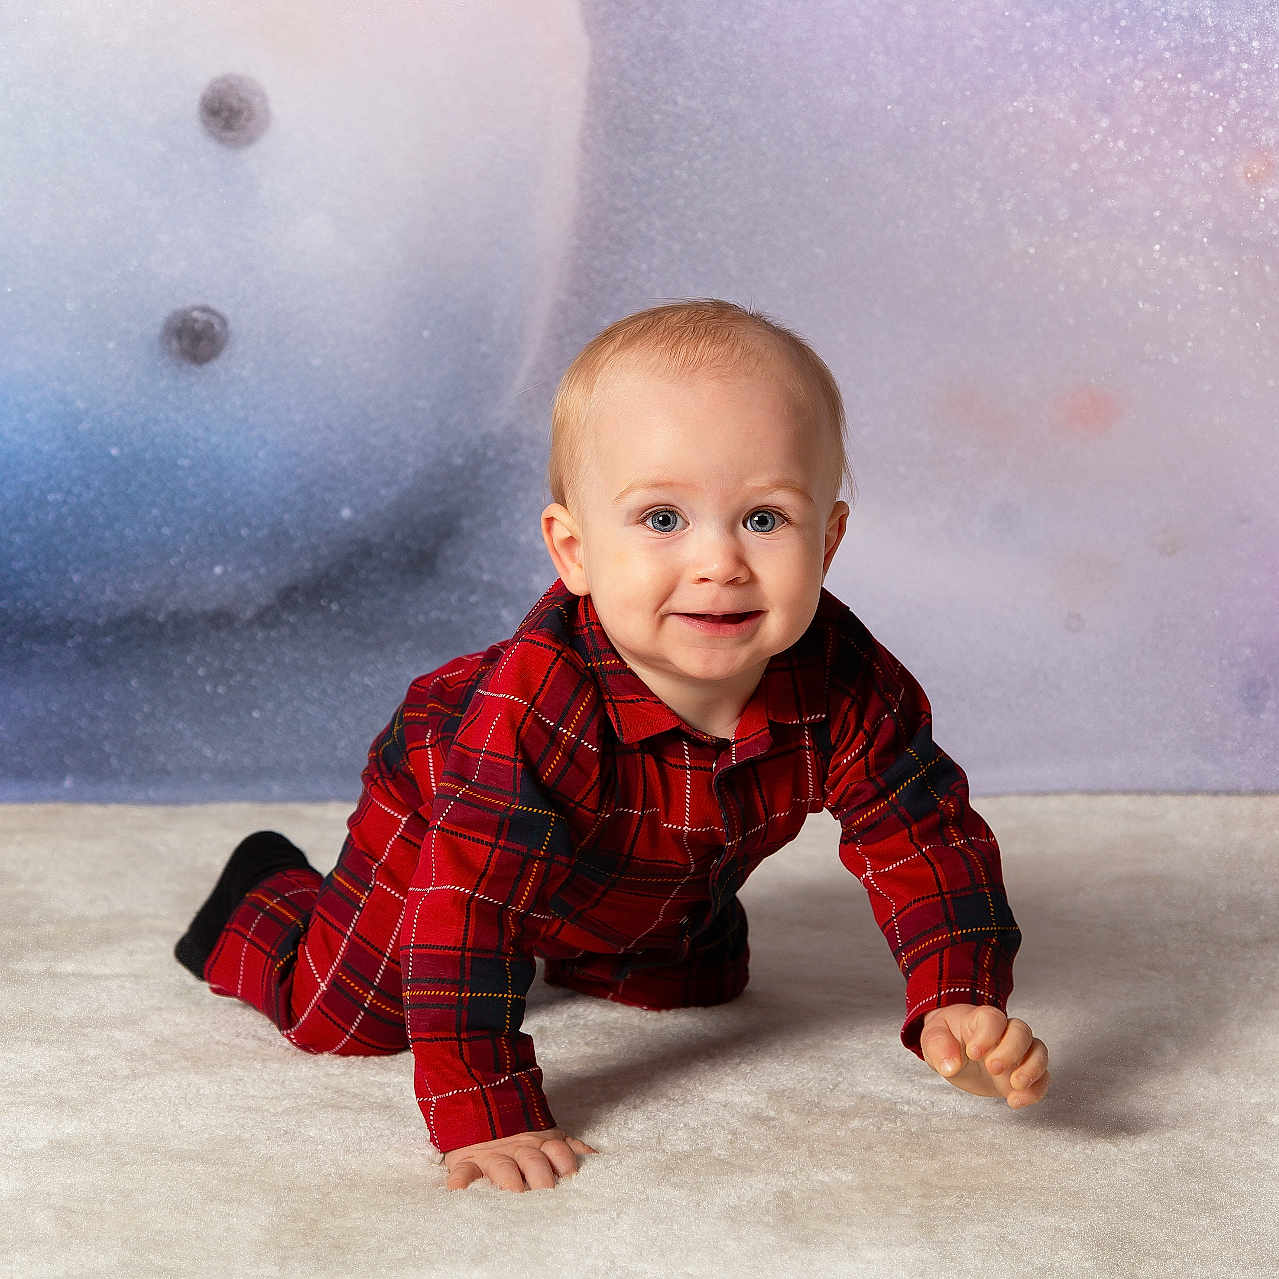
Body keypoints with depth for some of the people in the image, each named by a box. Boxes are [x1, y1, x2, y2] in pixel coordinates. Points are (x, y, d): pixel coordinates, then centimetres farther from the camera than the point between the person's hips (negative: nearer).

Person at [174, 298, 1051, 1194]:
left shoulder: (846, 687, -34)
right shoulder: (534, 703, -48)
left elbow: (927, 840, -24)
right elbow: (469, 898, -46)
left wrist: (962, 1009, -39)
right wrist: (485, 1112, -49)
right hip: (440, 814, -5)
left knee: (701, 983, 24)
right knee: (346, 1012, -5)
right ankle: (262, 901, 28)